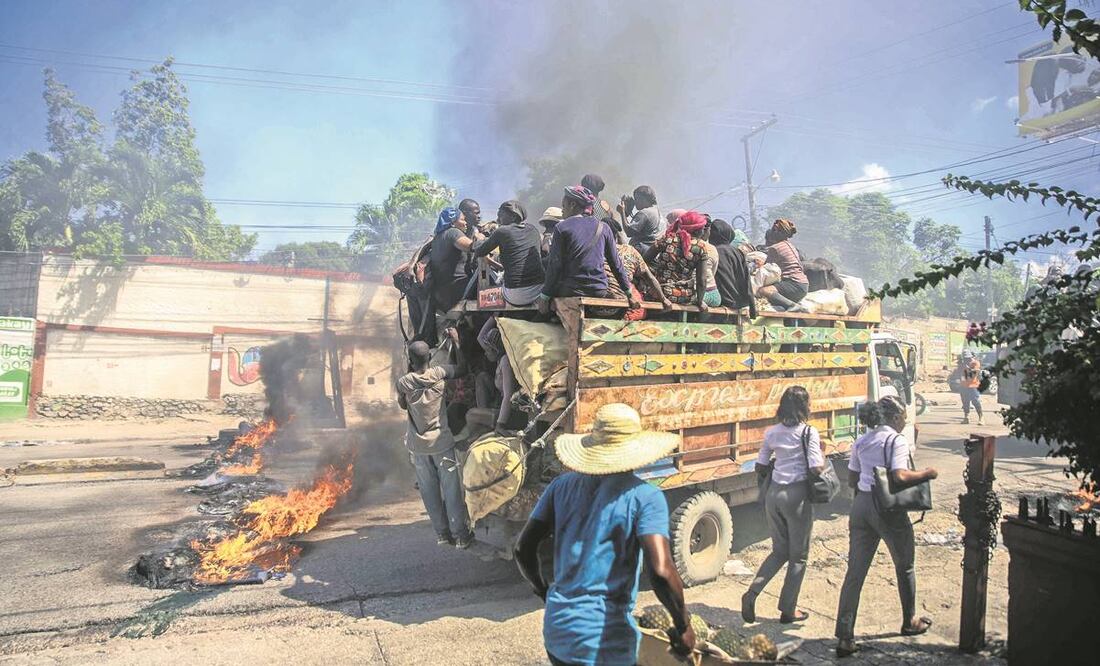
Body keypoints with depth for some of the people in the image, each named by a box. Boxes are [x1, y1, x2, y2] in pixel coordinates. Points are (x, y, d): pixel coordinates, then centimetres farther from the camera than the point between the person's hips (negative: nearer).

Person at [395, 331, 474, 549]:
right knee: (452, 490, 6)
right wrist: (456, 342, 9)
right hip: (442, 441, -1)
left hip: (418, 444, 2)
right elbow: (462, 368, 5)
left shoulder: (403, 382, -9)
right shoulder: (438, 373, -12)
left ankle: (442, 534, 18)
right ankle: (460, 535, 11)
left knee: (430, 491, 12)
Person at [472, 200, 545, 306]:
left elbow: (479, 252, 9)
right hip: (539, 291, 4)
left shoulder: (502, 231, -3)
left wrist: (479, 240, 32)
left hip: (516, 296, -4)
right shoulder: (533, 229, 9)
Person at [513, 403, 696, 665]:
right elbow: (661, 571, -22)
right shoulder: (644, 497, -11)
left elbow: (523, 549, 6)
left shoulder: (563, 485, 3)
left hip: (556, 629, 5)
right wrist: (684, 626, -7)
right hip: (605, 640, -5)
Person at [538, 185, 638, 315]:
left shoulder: (562, 228, -3)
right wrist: (629, 294, 14)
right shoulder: (603, 228, 7)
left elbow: (555, 265, -7)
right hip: (599, 292, 5)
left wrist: (544, 297, -3)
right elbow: (616, 264, 9)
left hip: (571, 292, -4)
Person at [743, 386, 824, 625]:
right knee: (798, 556, 11)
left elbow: (760, 465, 10)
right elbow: (817, 467, -16)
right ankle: (788, 610, 18)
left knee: (779, 551, 19)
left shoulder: (772, 432, 6)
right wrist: (824, 458, 4)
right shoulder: (809, 432, -9)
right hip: (797, 496, -5)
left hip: (773, 494, 5)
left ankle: (751, 593, 3)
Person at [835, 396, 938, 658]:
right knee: (905, 566, 21)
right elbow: (900, 476, -21)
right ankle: (909, 622, 40)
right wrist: (926, 473, -6)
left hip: (861, 505, 5)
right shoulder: (897, 440, -8)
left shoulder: (861, 442, 11)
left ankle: (845, 638, 1)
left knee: (855, 573, 4)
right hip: (887, 508, -5)